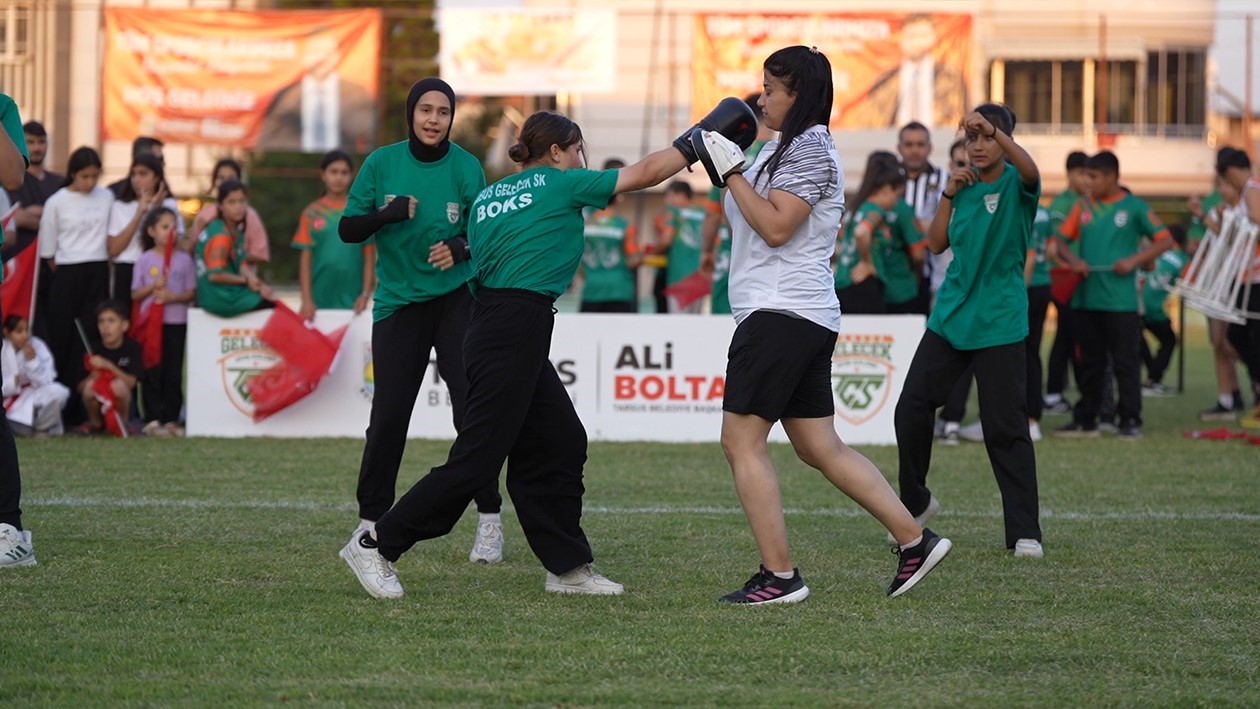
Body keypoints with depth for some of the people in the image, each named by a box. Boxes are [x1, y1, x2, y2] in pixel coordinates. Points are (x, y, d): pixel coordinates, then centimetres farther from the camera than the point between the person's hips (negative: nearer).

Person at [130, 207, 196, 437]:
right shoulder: (144, 260, 2)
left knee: (174, 373, 3)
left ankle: (171, 419, 8)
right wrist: (152, 287, -15)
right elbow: (135, 295, 2)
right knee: (152, 372, -2)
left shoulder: (184, 259, 4)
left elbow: (191, 294, 3)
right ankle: (153, 420, 0)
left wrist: (173, 296, -15)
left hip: (177, 322, 1)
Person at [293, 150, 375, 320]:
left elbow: (370, 256, 4)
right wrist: (307, 300, -4)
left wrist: (365, 294, -5)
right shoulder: (312, 213, 4)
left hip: (352, 301, 0)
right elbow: (305, 259, 3)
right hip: (320, 299, 0)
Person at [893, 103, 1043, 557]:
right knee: (911, 408, 2)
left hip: (998, 325, -5)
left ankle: (1025, 532, 2)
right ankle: (916, 503, 22)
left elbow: (1030, 171, -31)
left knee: (1006, 428, -5)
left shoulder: (1015, 184, -6)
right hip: (950, 316, 5)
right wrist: (948, 195, -3)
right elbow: (936, 244, 9)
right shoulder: (965, 184, 9)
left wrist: (994, 129, -43)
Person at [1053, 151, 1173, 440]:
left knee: (1125, 361, -1)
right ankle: (1085, 420, 18)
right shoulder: (1084, 206, 9)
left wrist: (1134, 260, -12)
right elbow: (1061, 240, 11)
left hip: (1120, 299, -4)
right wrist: (1073, 260, -8)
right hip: (1086, 297, 4)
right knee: (1090, 361, 12)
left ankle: (1130, 421, 3)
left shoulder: (1134, 207, -2)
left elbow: (1165, 241, -2)